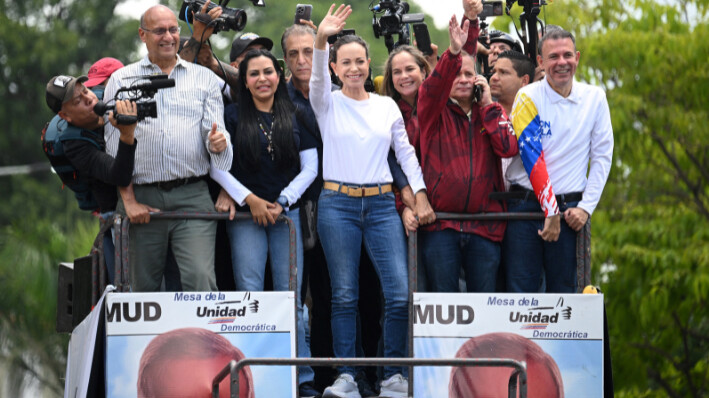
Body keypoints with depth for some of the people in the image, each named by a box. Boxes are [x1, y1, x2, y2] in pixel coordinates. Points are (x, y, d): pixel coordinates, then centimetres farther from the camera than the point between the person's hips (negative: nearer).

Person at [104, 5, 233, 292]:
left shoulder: (204, 78, 14)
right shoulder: (121, 80, 12)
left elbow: (216, 130, 10)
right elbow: (114, 145, 7)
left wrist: (217, 142, -16)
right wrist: (128, 199, -3)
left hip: (192, 196, 0)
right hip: (140, 197, 0)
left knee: (200, 278, -17)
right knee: (143, 287, 2)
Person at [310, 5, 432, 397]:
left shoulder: (387, 106, 12)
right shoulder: (328, 104, 3)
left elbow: (405, 152, 17)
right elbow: (317, 79, -17)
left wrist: (419, 192, 7)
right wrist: (320, 41, -34)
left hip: (381, 204, 2)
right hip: (337, 203, -2)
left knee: (399, 294, -6)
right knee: (344, 295, -2)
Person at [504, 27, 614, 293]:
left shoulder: (594, 98, 6)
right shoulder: (528, 98, -3)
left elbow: (602, 157, 7)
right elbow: (532, 158, -8)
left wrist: (586, 207, -3)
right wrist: (550, 211, -13)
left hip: (569, 209, 2)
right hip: (525, 204, -2)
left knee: (564, 291, 2)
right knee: (520, 291, -5)